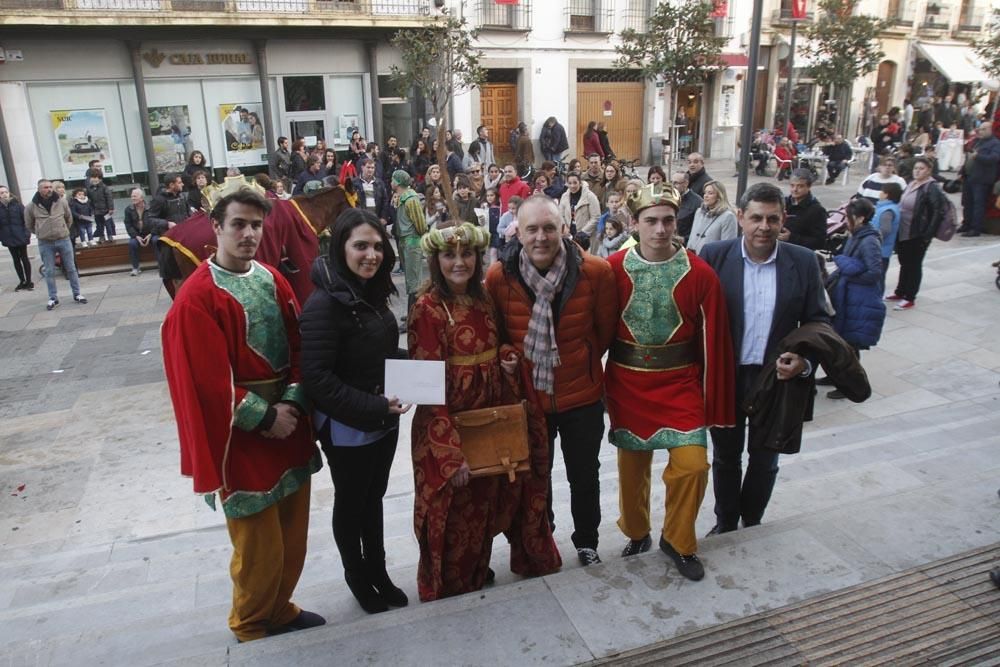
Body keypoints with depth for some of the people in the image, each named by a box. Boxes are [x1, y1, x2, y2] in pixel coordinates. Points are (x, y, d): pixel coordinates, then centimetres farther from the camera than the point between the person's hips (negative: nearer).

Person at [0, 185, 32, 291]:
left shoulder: (17, 205, -5)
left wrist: (27, 234, -14)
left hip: (20, 237, -2)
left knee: (24, 258, 6)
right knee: (16, 260, 11)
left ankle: (29, 281, 14)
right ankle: (22, 281, 20)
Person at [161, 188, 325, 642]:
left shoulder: (272, 280, 6)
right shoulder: (197, 297, -15)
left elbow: (298, 346, 5)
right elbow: (209, 380, -17)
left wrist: (291, 403, -9)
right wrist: (264, 417, -14)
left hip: (289, 423, 7)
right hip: (241, 437, -6)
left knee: (293, 531, 17)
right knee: (258, 541, 5)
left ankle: (280, 609, 39)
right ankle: (250, 626, 30)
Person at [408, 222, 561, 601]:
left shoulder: (483, 301, 4)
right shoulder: (428, 309, -16)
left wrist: (507, 361, -5)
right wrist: (452, 451, -23)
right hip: (448, 430, -6)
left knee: (482, 507, 19)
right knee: (454, 517, 8)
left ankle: (476, 575, 42)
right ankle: (448, 591, 32)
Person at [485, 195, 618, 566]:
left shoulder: (595, 271, -16)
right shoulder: (498, 276, -15)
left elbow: (605, 329, 0)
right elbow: (494, 335, 2)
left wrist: (580, 362, 8)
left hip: (582, 394, 0)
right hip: (527, 395, 1)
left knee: (584, 476, 17)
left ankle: (586, 542, 42)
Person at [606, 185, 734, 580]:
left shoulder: (700, 275, -8)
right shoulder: (613, 269, -8)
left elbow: (713, 342, -6)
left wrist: (713, 403, -5)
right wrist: (598, 386, 0)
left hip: (680, 384, 0)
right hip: (627, 385, 1)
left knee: (692, 463, -7)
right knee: (632, 465, 13)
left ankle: (678, 541, 20)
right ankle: (636, 534, 39)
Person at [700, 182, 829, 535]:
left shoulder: (803, 261, -6)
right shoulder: (714, 255, -10)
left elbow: (818, 320, 1)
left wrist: (805, 361, -17)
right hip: (725, 378, -1)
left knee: (765, 461, 19)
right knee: (725, 457, 18)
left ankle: (751, 524, 43)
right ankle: (725, 524, 40)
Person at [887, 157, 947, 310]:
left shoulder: (932, 188, -13)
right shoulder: (911, 184, 10)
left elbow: (939, 212, -18)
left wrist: (928, 234, -20)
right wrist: (896, 228, 11)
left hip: (917, 235, -7)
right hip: (903, 233, 7)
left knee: (914, 265, 3)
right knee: (904, 263, 18)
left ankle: (910, 298, 12)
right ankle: (900, 292, 31)